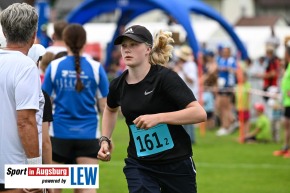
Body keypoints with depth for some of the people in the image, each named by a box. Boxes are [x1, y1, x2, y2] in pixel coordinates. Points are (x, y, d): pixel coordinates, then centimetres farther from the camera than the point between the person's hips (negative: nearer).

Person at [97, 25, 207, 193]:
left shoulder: (165, 77, -15)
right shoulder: (118, 85, 0)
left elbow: (200, 113, -25)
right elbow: (111, 109, 27)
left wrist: (158, 118, -31)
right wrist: (105, 140, 13)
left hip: (177, 164, -3)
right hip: (139, 165, 3)